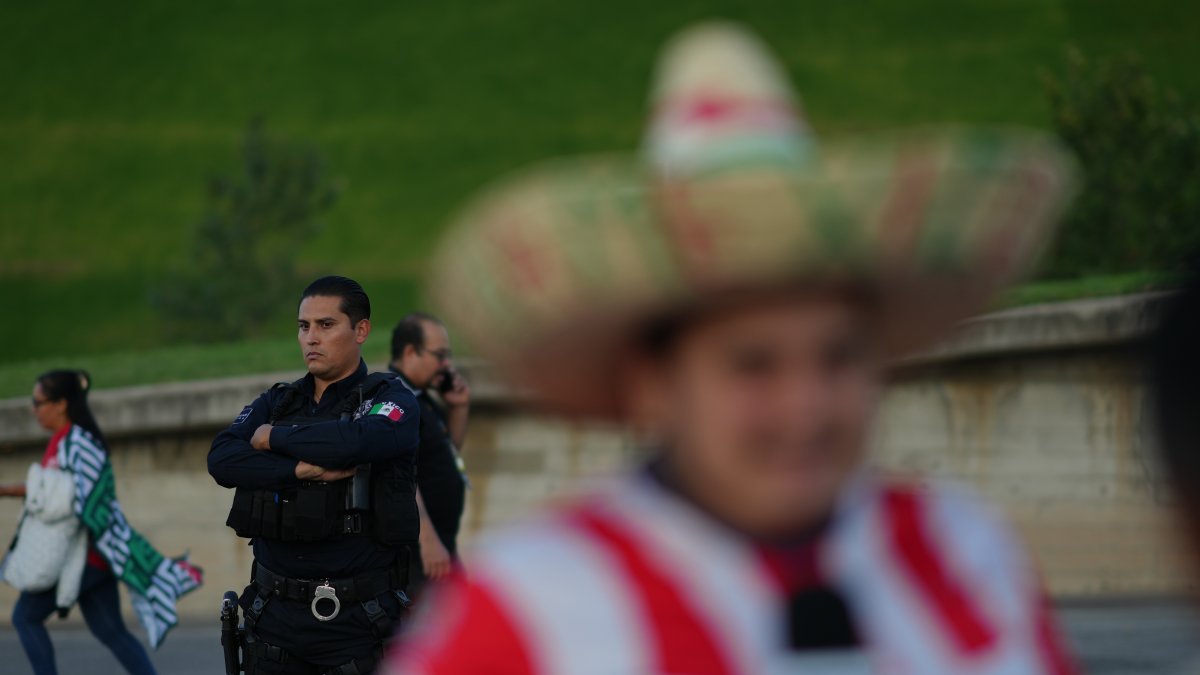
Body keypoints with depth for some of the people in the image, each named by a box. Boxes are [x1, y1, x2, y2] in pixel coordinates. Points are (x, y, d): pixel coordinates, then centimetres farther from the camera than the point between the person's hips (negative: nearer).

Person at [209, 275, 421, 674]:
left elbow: (355, 442, -23)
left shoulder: (392, 401, -1)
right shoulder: (276, 403, 12)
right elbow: (221, 460, -5)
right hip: (275, 612, 4)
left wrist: (273, 437, -7)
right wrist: (302, 469, -19)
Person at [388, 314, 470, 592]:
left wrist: (459, 407, 10)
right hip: (416, 546, -11)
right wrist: (428, 541, -29)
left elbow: (450, 448, 28)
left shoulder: (418, 398, 14)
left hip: (437, 540, 11)